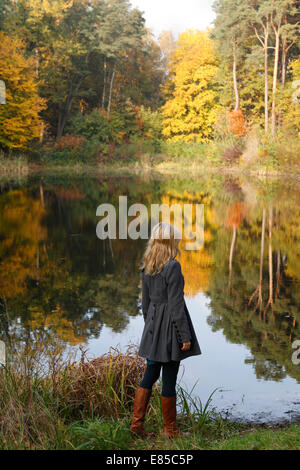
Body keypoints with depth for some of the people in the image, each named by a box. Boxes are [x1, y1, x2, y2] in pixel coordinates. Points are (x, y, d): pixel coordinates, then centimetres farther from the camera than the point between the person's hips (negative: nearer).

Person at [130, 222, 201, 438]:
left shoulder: (147, 267, 5)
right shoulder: (173, 267, -17)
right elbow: (176, 305, -18)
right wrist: (185, 336, -13)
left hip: (153, 328, 7)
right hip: (170, 327, -7)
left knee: (150, 375, 15)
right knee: (169, 380, 3)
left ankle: (137, 422, 13)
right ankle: (170, 429, 14)